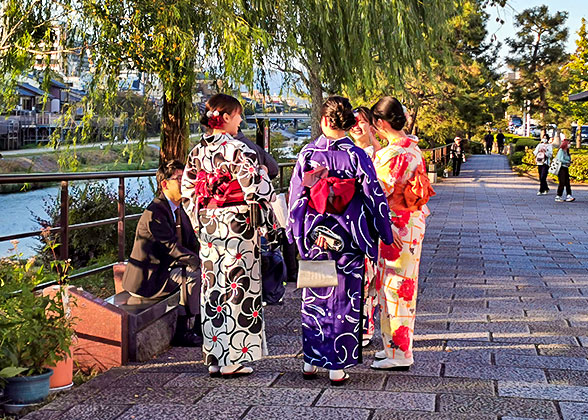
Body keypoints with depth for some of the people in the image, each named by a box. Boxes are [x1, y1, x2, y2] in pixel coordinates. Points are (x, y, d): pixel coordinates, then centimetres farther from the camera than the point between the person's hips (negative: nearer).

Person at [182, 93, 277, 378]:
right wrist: (268, 225, -7)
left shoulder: (197, 151, 8)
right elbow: (256, 188, -17)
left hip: (208, 228, 7)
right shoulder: (236, 149, -14)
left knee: (213, 289, 11)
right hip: (237, 227, -7)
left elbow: (187, 191, 14)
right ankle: (234, 360, 4)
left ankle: (214, 358, 17)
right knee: (237, 288, 0)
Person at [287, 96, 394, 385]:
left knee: (314, 297, 14)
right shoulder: (356, 155, -8)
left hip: (314, 236, 2)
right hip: (347, 238, -2)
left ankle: (311, 361, 22)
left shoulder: (308, 153, -3)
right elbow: (374, 195, -6)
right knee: (344, 299, 5)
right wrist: (382, 232, 4)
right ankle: (338, 366, 9)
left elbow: (295, 195, 3)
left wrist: (296, 232, 15)